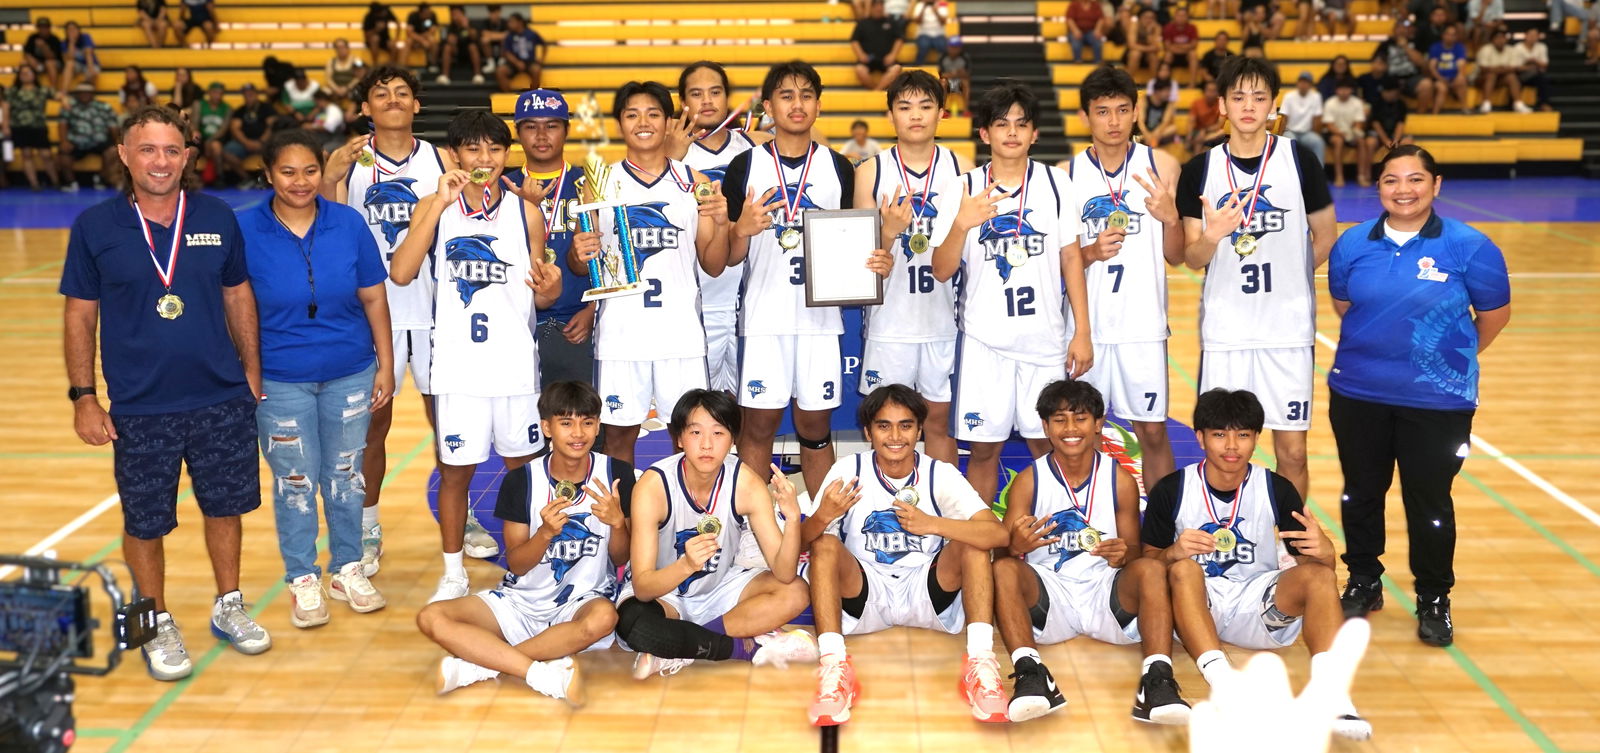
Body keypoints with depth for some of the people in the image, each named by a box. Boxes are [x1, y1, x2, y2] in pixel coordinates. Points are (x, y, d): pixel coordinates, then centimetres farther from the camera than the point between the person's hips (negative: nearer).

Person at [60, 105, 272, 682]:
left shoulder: (217, 217, 0)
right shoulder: (95, 227, -5)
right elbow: (80, 316, 0)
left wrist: (252, 374, 8)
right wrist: (83, 397, -3)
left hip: (223, 400, 2)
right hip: (140, 409, -2)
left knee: (225, 506, 14)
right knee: (145, 523, 9)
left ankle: (229, 607, 35)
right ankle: (158, 625, 28)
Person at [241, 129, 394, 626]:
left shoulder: (349, 224, -5)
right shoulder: (245, 230, -10)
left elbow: (373, 298, 0)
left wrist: (386, 364, 0)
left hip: (350, 375, 2)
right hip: (280, 381, -2)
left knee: (345, 475, 14)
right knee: (295, 483, 9)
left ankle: (347, 571, 32)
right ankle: (303, 581, 26)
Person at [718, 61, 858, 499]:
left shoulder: (838, 167, 8)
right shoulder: (746, 166, 2)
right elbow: (729, 258, 2)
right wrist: (742, 230, -19)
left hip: (820, 314, 2)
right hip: (764, 314, -1)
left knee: (815, 425, 8)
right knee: (759, 423, 1)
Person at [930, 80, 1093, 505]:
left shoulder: (1056, 183, 3)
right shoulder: (964, 190, 1)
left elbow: (1071, 258, 5)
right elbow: (941, 272, -3)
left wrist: (1083, 333, 1)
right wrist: (961, 225, -20)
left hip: (1046, 338, 1)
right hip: (983, 341, -1)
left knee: (1046, 444, 7)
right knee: (983, 447, 4)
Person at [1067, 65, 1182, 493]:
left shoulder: (1162, 166, 2)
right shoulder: (1066, 174, 1)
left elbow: (1175, 257, 4)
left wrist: (1171, 217, -16)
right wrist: (1089, 253, -14)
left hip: (1143, 324, 0)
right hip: (1085, 324, 0)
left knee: (1153, 431, 6)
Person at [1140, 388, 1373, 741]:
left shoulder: (1278, 489, -1)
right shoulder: (1171, 491, -6)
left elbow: (1311, 563, -1)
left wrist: (1324, 553, -26)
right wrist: (1172, 553, -26)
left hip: (1259, 608, 2)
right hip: (1197, 606, -1)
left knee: (1318, 574, -24)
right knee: (1183, 568, -32)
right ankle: (1223, 683, -49)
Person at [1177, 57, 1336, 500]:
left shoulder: (1299, 159, 0)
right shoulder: (1200, 169, 1)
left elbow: (1325, 237, 10)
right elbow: (1192, 259, -1)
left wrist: (1287, 282, 7)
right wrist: (1212, 236, -21)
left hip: (1289, 327, 0)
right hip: (1224, 330, 0)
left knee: (1292, 451, 5)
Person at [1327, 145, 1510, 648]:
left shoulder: (1469, 247, -9)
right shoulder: (1352, 245, -1)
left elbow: (1495, 314, 2)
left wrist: (1451, 357, 13)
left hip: (1437, 401, -3)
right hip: (1358, 394, 3)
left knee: (1429, 502, 5)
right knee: (1361, 494, 15)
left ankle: (1434, 599, 24)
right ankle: (1363, 582, 34)